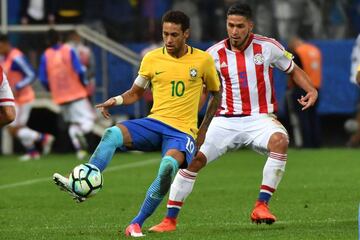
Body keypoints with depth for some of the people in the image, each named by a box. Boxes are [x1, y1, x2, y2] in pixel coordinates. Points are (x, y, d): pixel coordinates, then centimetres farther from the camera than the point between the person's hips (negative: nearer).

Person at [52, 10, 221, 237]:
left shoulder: (203, 60, 1)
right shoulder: (152, 59, 5)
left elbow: (216, 93, 15)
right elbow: (135, 93, 17)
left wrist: (203, 130, 11)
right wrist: (116, 100, -5)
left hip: (182, 131, -3)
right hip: (154, 122, 3)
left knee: (169, 164, -36)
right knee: (112, 134, -28)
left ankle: (137, 224, -23)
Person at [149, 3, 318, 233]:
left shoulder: (268, 47, -4)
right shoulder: (215, 54, 0)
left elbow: (294, 70, 11)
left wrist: (311, 90, -7)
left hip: (260, 117, -2)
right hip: (226, 120, 2)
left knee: (280, 141, -35)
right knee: (192, 159, -13)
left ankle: (261, 206, -28)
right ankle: (170, 220, 1)